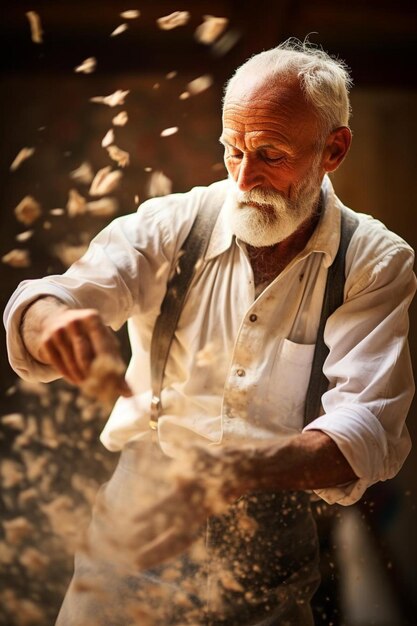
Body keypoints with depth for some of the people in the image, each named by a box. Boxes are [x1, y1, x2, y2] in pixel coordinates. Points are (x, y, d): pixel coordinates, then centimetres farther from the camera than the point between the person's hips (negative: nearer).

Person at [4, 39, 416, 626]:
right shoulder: (171, 224, -4)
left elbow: (367, 428, -21)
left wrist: (236, 473, -40)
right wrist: (54, 321, -39)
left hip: (272, 559, -1)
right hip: (140, 521, 1)